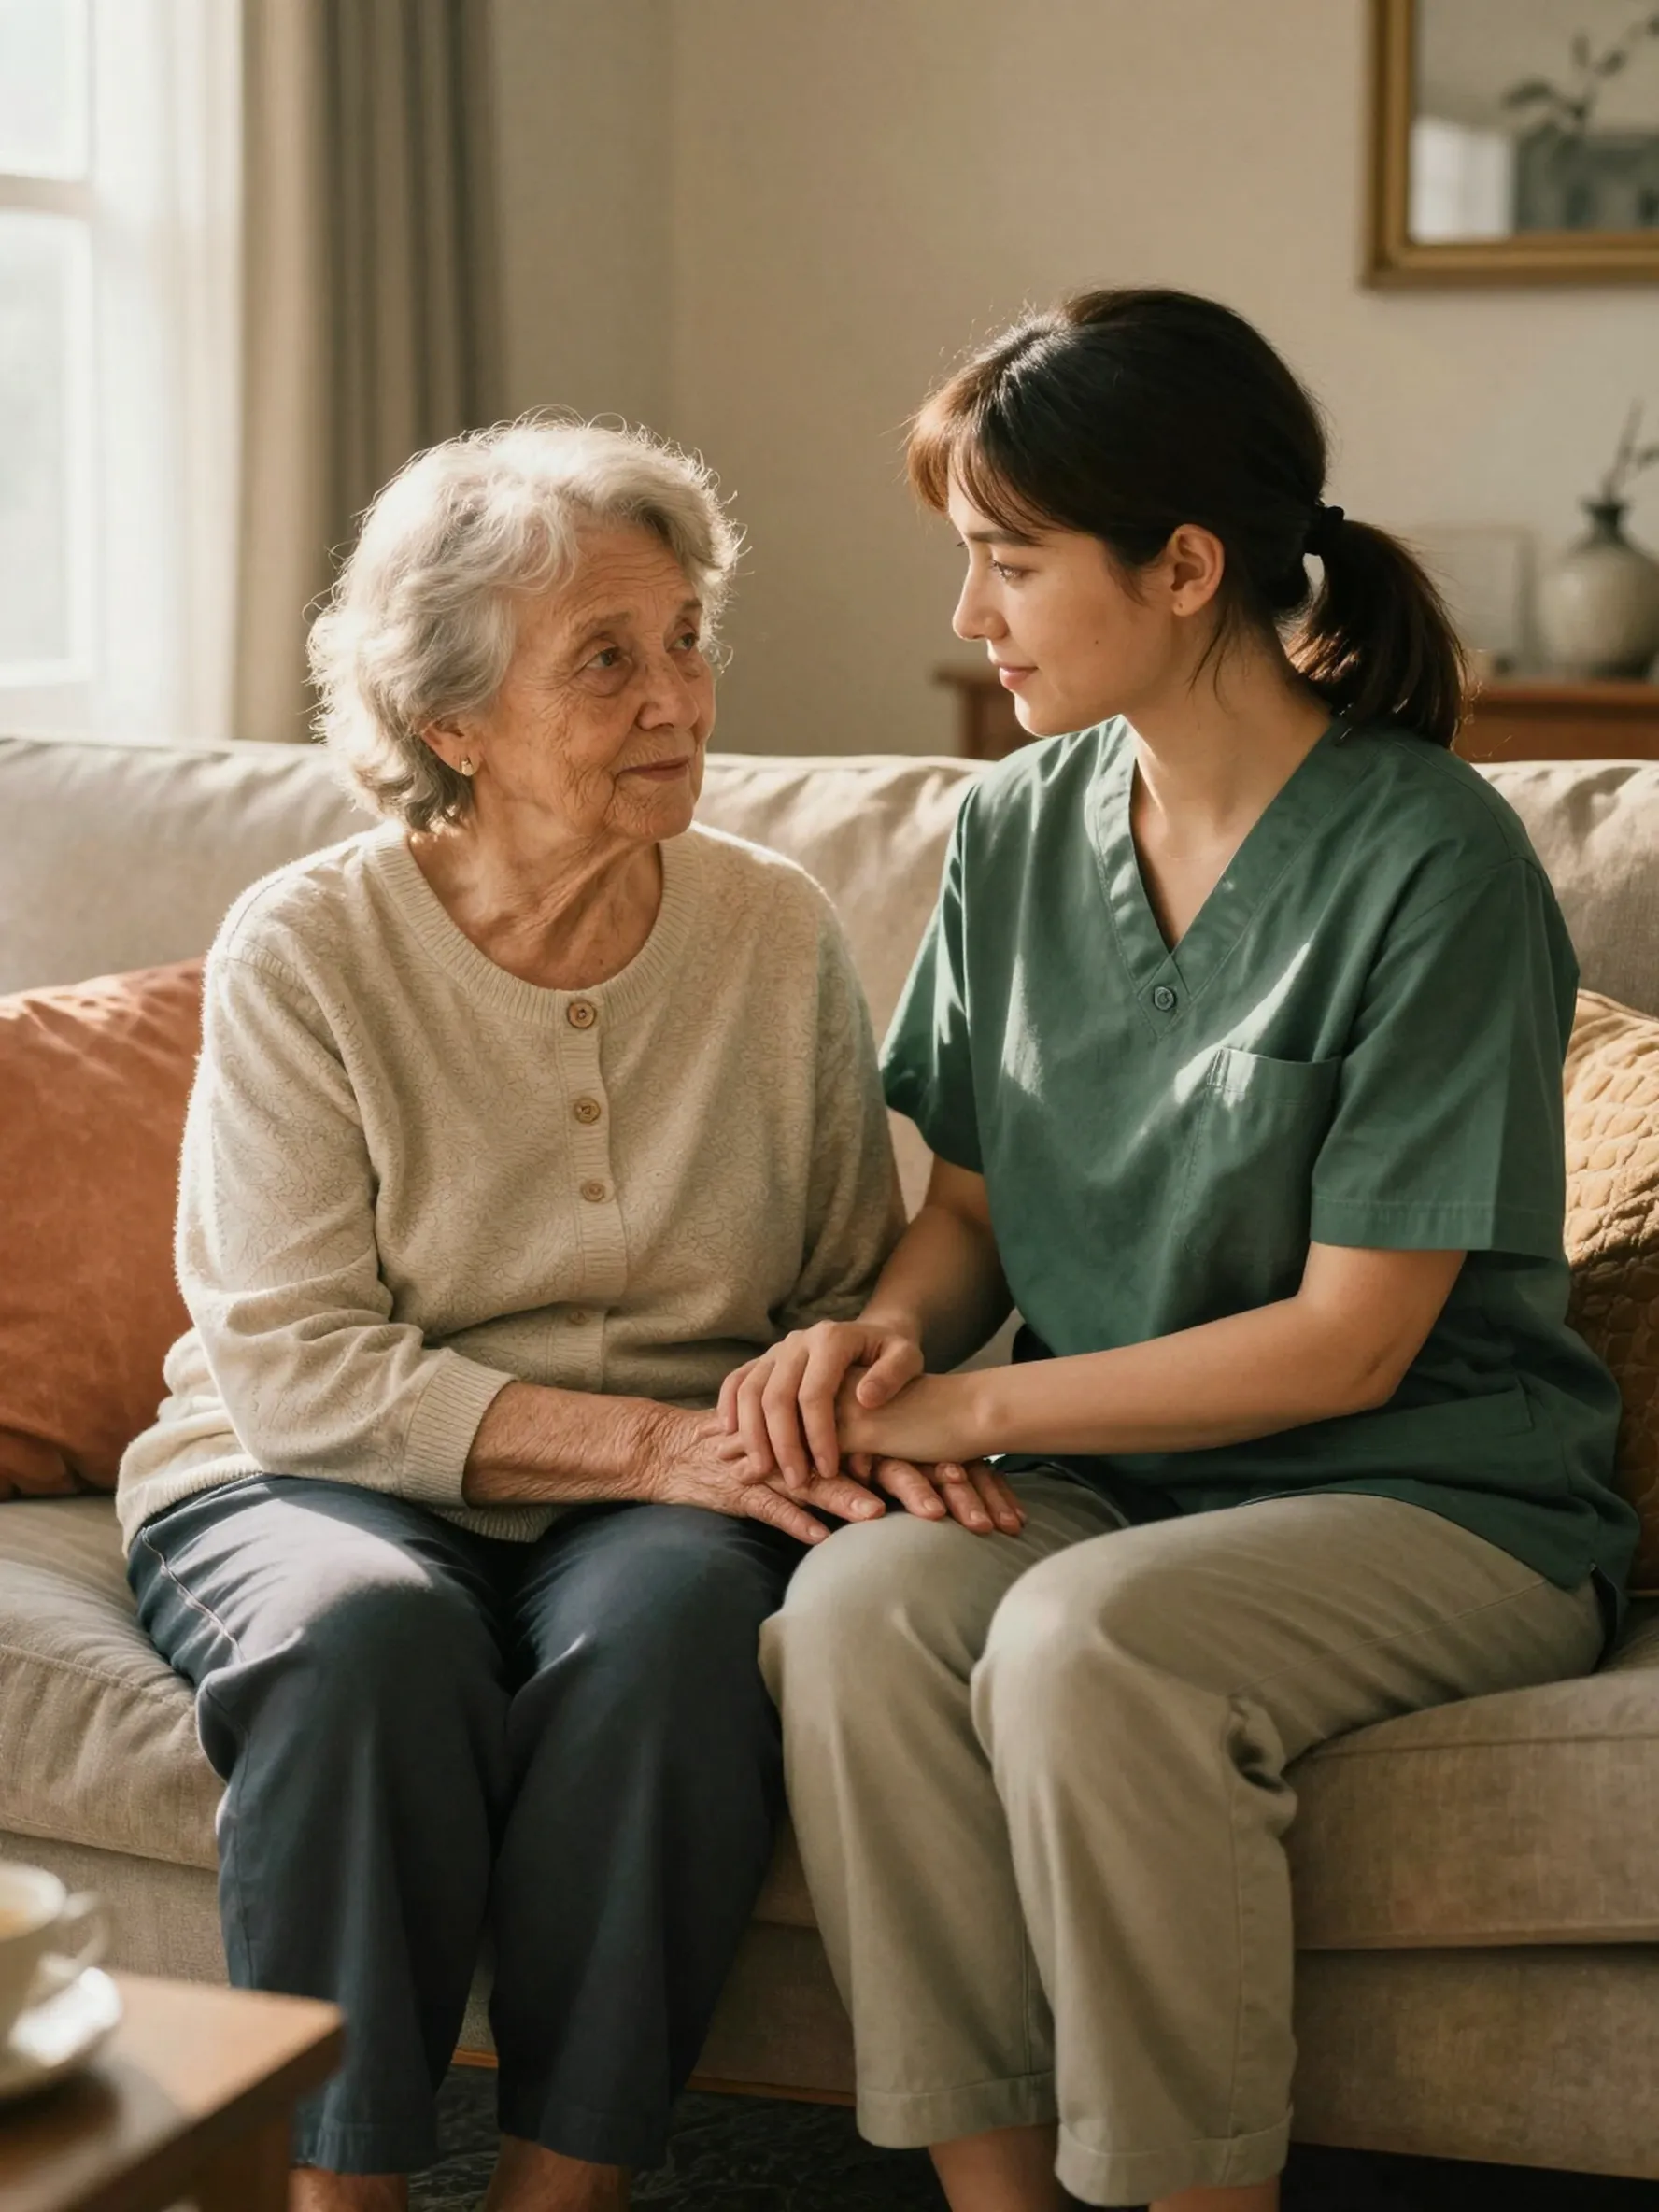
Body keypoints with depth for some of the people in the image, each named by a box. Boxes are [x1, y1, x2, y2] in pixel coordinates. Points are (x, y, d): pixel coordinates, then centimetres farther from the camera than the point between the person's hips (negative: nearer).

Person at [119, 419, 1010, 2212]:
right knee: (372, 1632, -35)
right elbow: (304, 1370, -12)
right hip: (316, 1482, -1)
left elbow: (854, 1287, 10)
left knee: (666, 1616, -33)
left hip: (664, 1507, 2)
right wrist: (657, 1438, -22)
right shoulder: (303, 953, -6)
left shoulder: (777, 937, 4)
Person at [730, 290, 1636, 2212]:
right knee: (855, 1605, -27)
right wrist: (885, 1331, -8)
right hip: (1112, 1481, 5)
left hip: (1434, 1497, -5)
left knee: (1083, 1641, -34)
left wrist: (971, 1407, -13)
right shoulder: (1018, 830, 6)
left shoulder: (1430, 864, -14)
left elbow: (1347, 1342, -14)